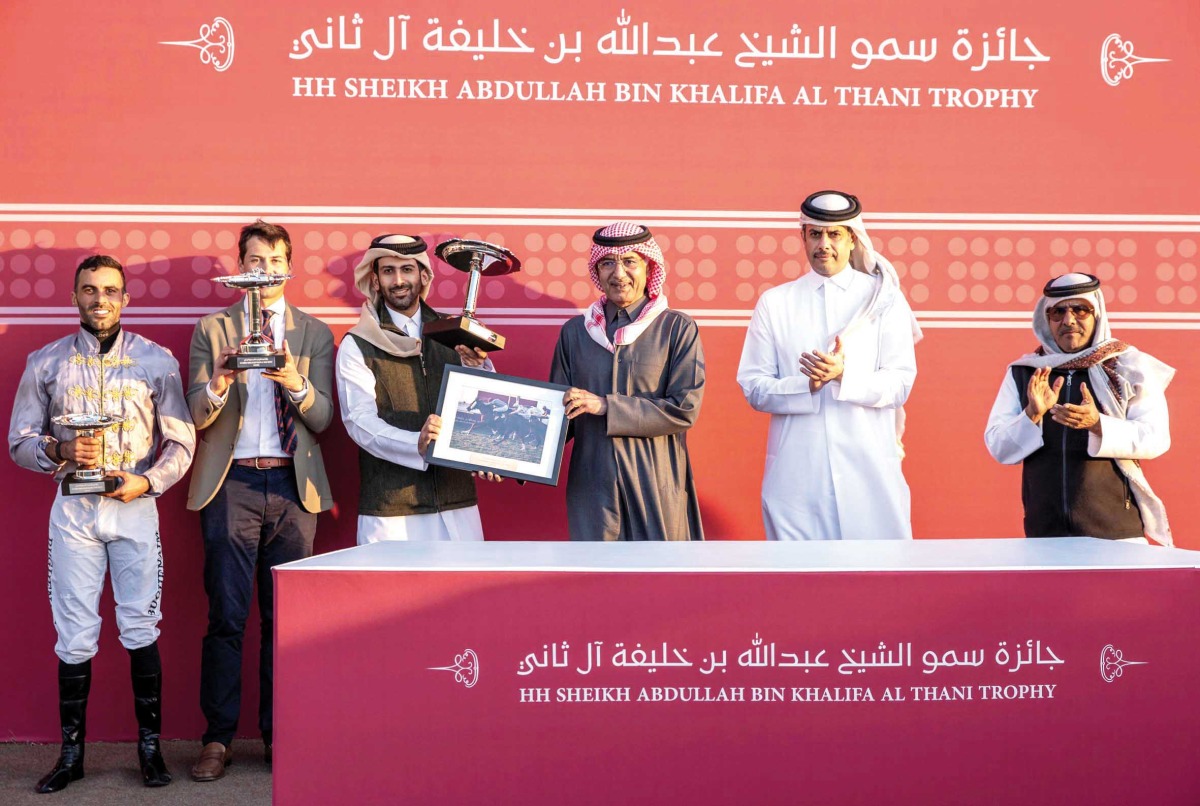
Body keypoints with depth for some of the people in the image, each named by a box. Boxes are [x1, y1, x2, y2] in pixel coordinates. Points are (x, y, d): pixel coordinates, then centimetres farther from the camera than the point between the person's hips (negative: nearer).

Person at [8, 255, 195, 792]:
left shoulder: (157, 360, 5)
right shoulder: (46, 362, 7)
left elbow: (181, 442, 5)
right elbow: (19, 441, 8)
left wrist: (147, 482, -12)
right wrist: (59, 451, -13)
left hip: (135, 506, -1)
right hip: (73, 508, 1)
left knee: (141, 631, 0)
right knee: (74, 637, 2)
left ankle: (150, 747, 10)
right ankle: (71, 753, 12)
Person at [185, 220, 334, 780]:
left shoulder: (315, 333, 11)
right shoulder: (212, 329, 9)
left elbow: (323, 419, 2)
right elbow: (196, 417, 1)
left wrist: (297, 384, -18)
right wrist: (219, 382, -20)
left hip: (293, 487, 1)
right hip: (232, 486, -1)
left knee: (285, 617, 4)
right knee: (226, 617, -3)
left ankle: (278, 735, 13)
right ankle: (218, 738, 6)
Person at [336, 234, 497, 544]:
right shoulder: (357, 346, 1)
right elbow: (360, 421, -8)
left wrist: (477, 369, -10)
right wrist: (417, 445, -24)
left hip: (458, 505, 3)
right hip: (389, 509, -3)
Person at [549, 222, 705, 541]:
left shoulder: (677, 328, 0)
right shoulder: (575, 332, 9)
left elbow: (685, 409, -9)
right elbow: (560, 412, 13)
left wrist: (605, 405, -14)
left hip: (656, 483, -2)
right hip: (592, 481, 2)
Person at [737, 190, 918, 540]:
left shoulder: (884, 298, 8)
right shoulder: (774, 302, 10)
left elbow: (900, 385, 0)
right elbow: (753, 387, 4)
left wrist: (845, 375, -17)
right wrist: (806, 385, -14)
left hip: (869, 470, 0)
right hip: (797, 475, 1)